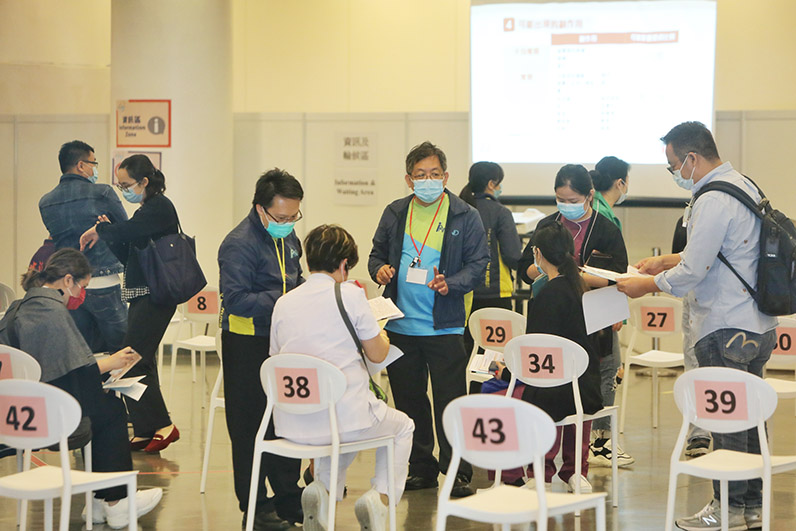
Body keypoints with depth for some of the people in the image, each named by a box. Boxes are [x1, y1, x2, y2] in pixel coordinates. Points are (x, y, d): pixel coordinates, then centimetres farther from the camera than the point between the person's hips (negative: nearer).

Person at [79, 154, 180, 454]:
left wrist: (101, 230, -10)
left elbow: (130, 229, -27)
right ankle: (146, 431, 17)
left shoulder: (161, 207, -10)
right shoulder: (147, 210, 18)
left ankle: (162, 425, -8)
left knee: (133, 360, -12)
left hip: (156, 296, -10)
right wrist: (108, 235, 4)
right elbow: (129, 256, 19)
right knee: (140, 362, 11)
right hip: (141, 296, 10)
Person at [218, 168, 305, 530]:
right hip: (247, 345, -8)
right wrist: (284, 301, -30)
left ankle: (288, 499, 26)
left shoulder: (287, 236, 9)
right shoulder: (239, 244, -18)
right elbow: (236, 299, -26)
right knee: (251, 426, -1)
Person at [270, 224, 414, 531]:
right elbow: (377, 354, -1)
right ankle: (379, 496, 4)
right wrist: (382, 336, 23)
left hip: (292, 425, 5)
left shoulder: (283, 303, 5)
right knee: (403, 426, 26)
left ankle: (322, 489, 11)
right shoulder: (350, 294, -7)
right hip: (345, 416, -5)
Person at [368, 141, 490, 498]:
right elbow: (377, 253, 19)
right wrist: (379, 269, -4)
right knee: (408, 399, 11)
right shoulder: (394, 214, 9)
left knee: (449, 401, -4)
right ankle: (421, 468, 23)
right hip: (400, 325, 4)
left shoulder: (464, 217, -1)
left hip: (444, 327, -4)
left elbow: (478, 263, -3)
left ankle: (457, 472, 4)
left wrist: (451, 284, -20)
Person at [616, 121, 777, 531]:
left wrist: (646, 286, -4)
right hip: (758, 325, 10)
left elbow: (693, 271, -18)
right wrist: (668, 261, 21)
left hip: (726, 328, -10)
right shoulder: (744, 186, 13)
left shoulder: (714, 200, -19)